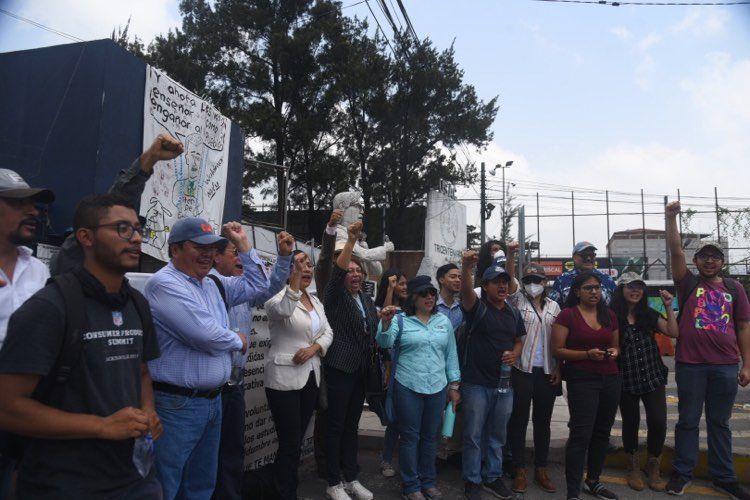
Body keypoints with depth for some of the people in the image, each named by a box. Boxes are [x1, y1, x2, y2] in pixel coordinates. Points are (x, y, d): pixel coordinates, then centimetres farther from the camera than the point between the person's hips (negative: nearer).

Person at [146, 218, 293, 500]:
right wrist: (239, 341, -4)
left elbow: (257, 286, 17)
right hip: (178, 403, -8)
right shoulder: (165, 284, -17)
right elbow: (206, 335, -24)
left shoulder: (213, 285, 10)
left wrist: (244, 245, 10)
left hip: (214, 400, 9)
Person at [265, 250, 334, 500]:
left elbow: (328, 332, 9)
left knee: (297, 441, 17)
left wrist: (314, 348, -10)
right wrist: (294, 277, -42)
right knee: (289, 444, -1)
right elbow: (283, 311, -35)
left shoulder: (316, 301, 12)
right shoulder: (279, 297, -11)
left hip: (311, 377, 7)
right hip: (285, 380, -7)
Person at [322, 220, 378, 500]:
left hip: (362, 371, 6)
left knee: (352, 425, 15)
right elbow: (337, 270, -24)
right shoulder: (335, 297, -5)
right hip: (340, 369, -6)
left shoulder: (367, 301, 14)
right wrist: (351, 240, -32)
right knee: (335, 426, 2)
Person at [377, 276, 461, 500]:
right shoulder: (401, 320, -3)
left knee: (430, 437, 14)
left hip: (437, 388, 4)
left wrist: (454, 385, 9)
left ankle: (428, 482, 30)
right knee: (410, 437, 6)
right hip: (408, 388, -3)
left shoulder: (444, 321, 8)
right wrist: (386, 323, -38)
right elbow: (384, 342, -18)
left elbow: (451, 354, 11)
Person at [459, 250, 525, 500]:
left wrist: (514, 354, -5)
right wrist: (466, 268, -51)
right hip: (476, 383, -5)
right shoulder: (478, 308, -10)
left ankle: (493, 477, 34)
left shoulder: (513, 314, 8)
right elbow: (466, 292, -31)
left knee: (497, 436, 18)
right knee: (474, 436, 6)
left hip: (504, 383, 5)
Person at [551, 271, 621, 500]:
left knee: (602, 432, 15)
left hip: (610, 378, 6)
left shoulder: (609, 315, 10)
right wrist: (587, 354, -20)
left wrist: (614, 352, -2)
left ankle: (593, 482, 32)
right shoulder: (567, 315, -7)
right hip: (581, 379, -6)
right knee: (581, 434, -8)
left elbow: (617, 345, 21)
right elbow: (557, 350, -10)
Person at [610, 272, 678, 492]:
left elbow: (673, 333, -2)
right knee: (630, 422, 10)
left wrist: (668, 307, -7)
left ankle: (653, 466, 21)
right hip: (626, 380, -2)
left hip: (653, 378, 3)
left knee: (658, 422, -3)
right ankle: (633, 467, 31)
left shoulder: (650, 315, 5)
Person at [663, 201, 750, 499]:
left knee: (719, 423, 14)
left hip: (726, 366, 2)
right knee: (688, 421, 9)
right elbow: (675, 251, -9)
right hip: (690, 364, -2)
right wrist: (671, 217, -18)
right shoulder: (688, 283, 3)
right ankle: (682, 473, 20)